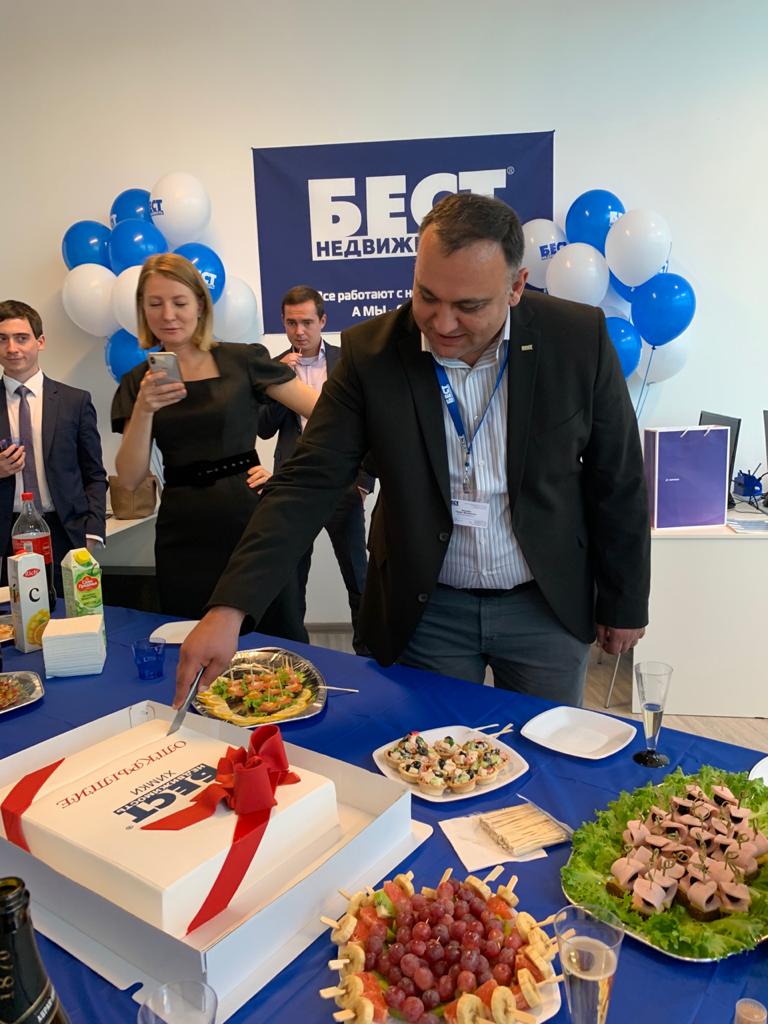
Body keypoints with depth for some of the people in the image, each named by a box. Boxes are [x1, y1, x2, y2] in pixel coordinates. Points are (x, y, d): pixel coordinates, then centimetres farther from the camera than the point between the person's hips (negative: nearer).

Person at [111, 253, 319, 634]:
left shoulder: (242, 361, 0)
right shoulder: (138, 383, 8)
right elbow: (130, 478, 0)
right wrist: (144, 409, -13)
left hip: (250, 520, -2)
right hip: (184, 535, 3)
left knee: (280, 643, 4)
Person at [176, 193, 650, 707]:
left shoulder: (580, 338, -13)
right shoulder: (371, 352, -13)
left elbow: (618, 484, -3)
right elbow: (309, 483, -15)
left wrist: (625, 604, 3)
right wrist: (228, 608, -23)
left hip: (548, 607, 1)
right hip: (425, 612, 0)